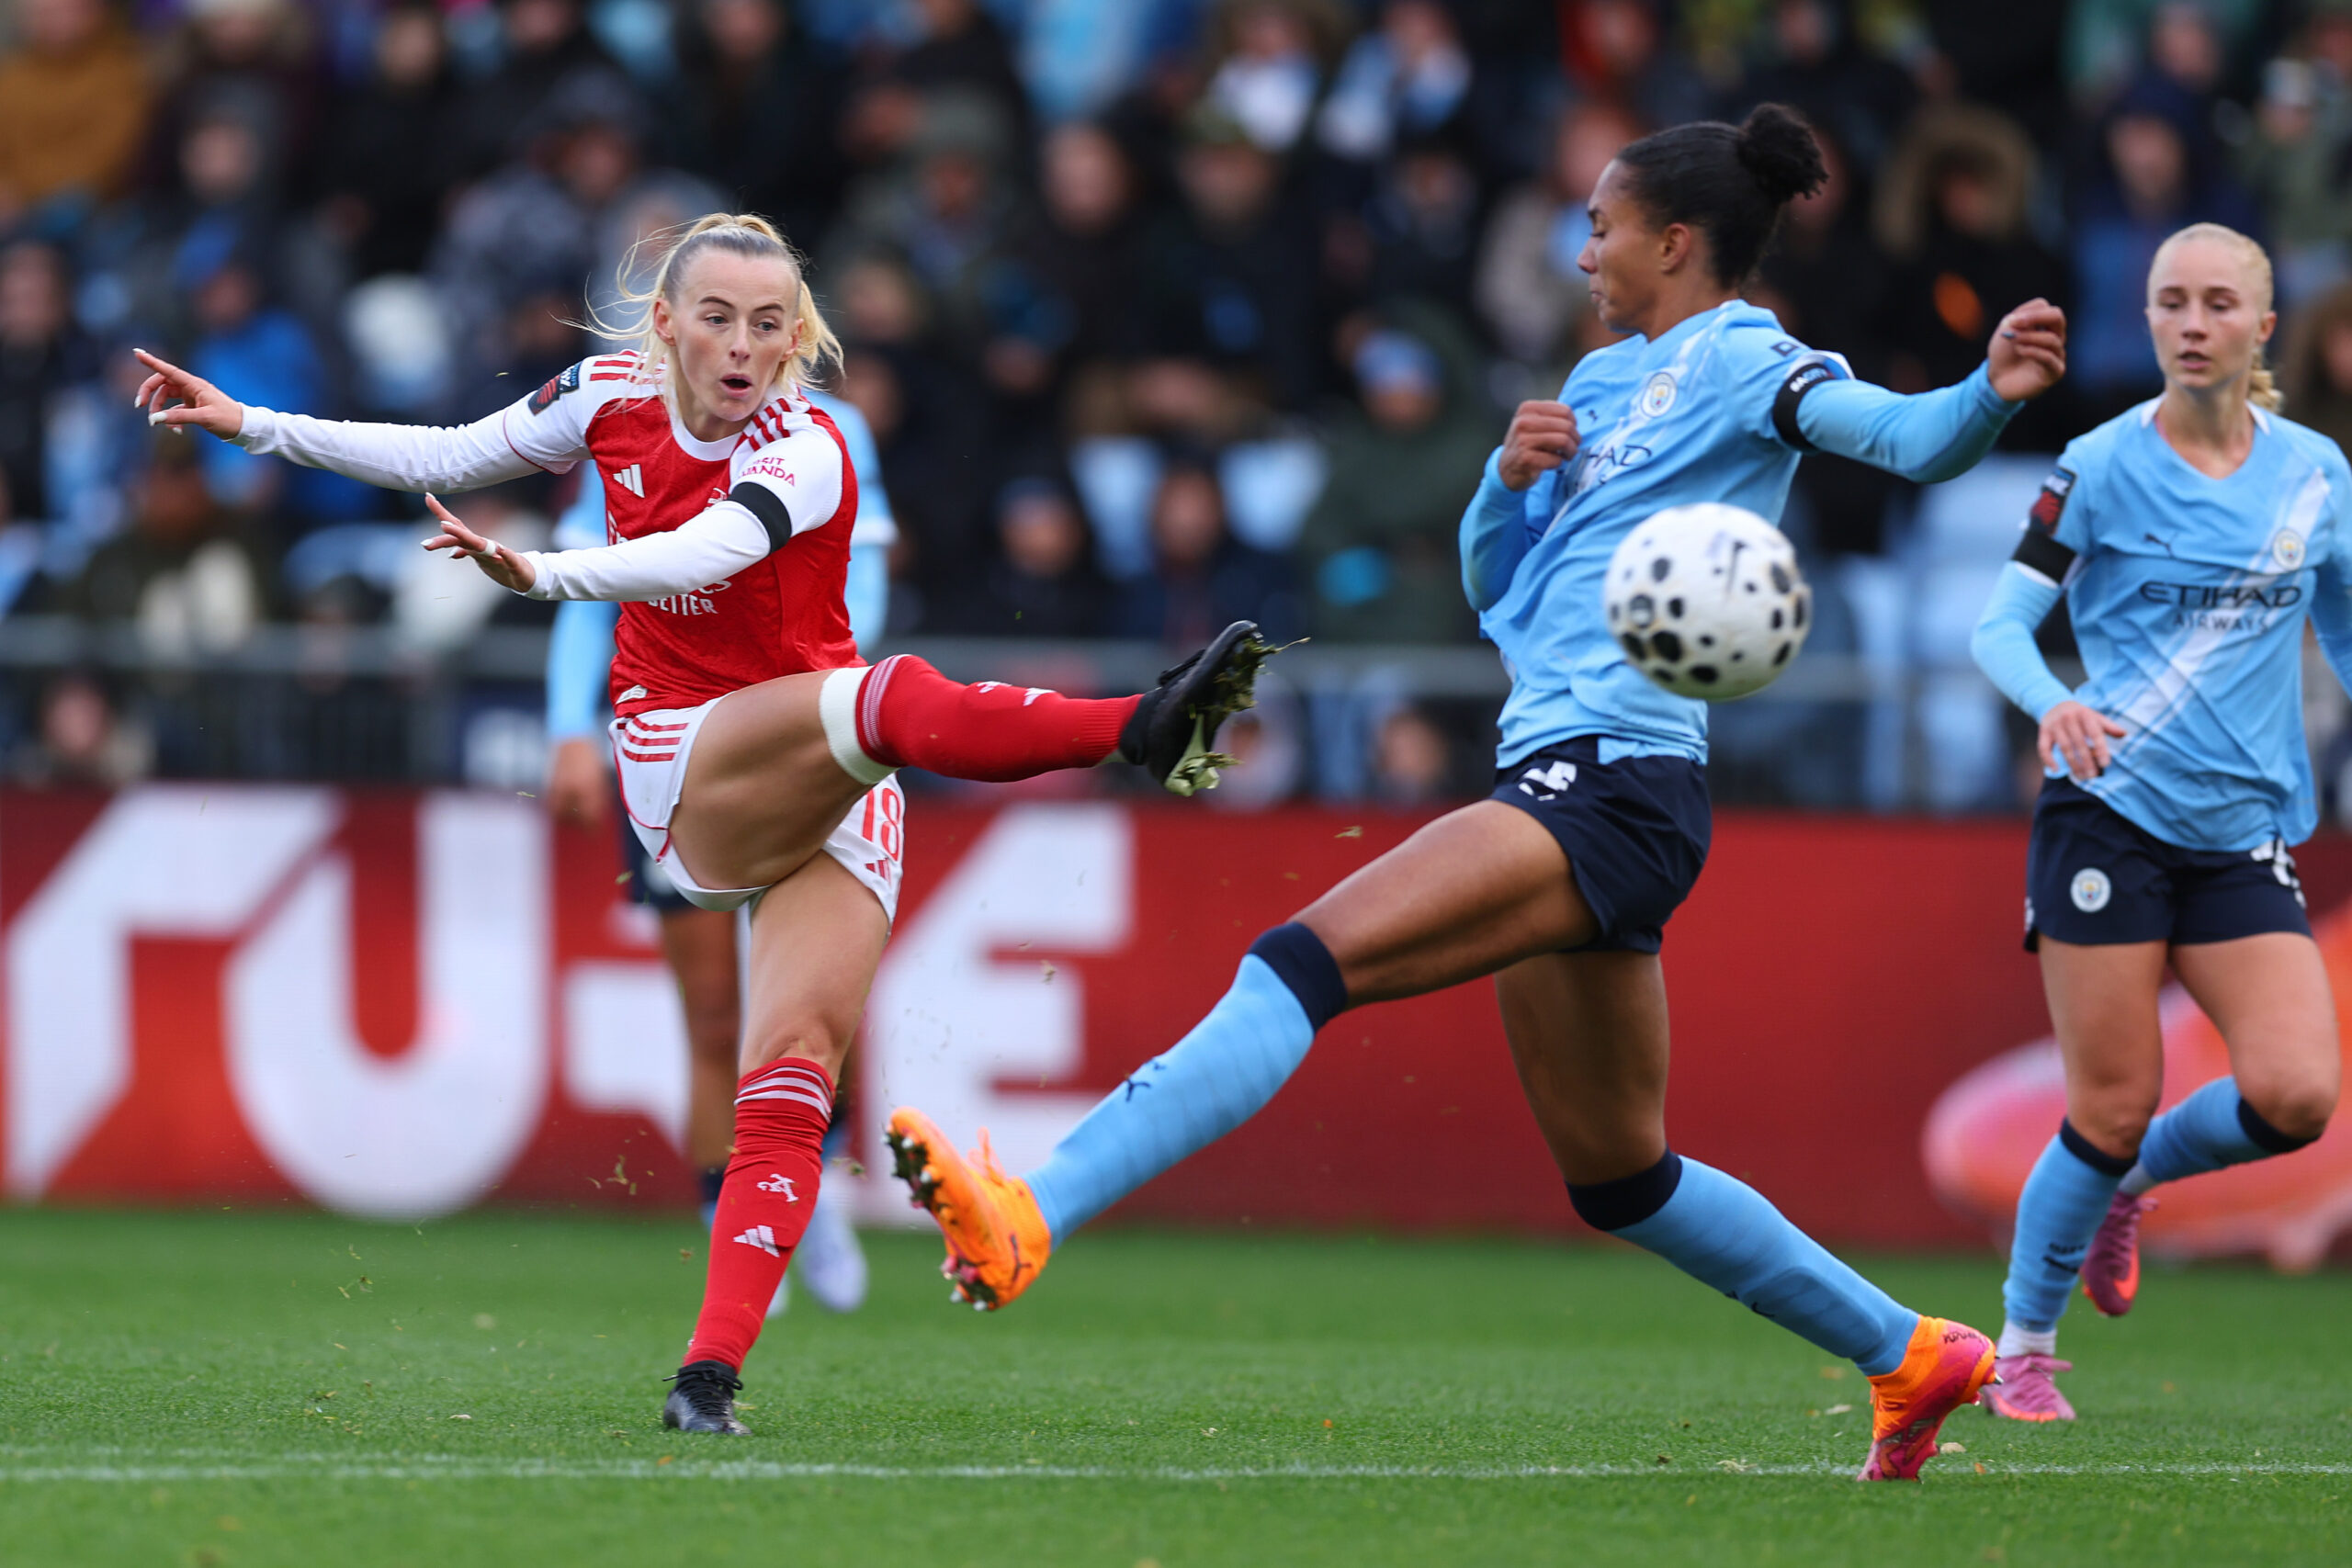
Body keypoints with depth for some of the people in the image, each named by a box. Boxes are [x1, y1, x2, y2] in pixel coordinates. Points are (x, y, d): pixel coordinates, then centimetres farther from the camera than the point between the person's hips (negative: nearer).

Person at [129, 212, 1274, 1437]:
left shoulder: (807, 454, -13)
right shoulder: (613, 396, 1)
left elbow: (699, 556, -34)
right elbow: (444, 460, 17)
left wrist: (545, 574, -50)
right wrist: (248, 423, 18)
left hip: (831, 808, 0)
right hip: (683, 774, 0)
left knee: (788, 1092, -16)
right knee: (890, 698, -32)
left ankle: (711, 1371, -20)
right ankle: (1146, 730, -53)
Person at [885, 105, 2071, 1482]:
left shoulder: (1740, 359, -2)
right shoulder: (1603, 382, 23)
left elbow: (1906, 437, -19)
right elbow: (1493, 584, 26)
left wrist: (1994, 394, -41)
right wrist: (1510, 477, 5)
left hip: (1615, 787, -10)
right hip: (1562, 785, 10)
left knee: (1307, 963, -23)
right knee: (1618, 1176, 16)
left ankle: (1029, 1219, -35)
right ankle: (1912, 1356, 27)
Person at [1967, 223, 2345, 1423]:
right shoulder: (2103, 467, -4)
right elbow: (2000, 623, -6)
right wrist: (2052, 701, -26)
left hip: (2246, 831, 3)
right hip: (2110, 815, -3)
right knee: (2112, 1107, -6)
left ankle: (2137, 1178, 18)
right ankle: (2023, 1347, 15)